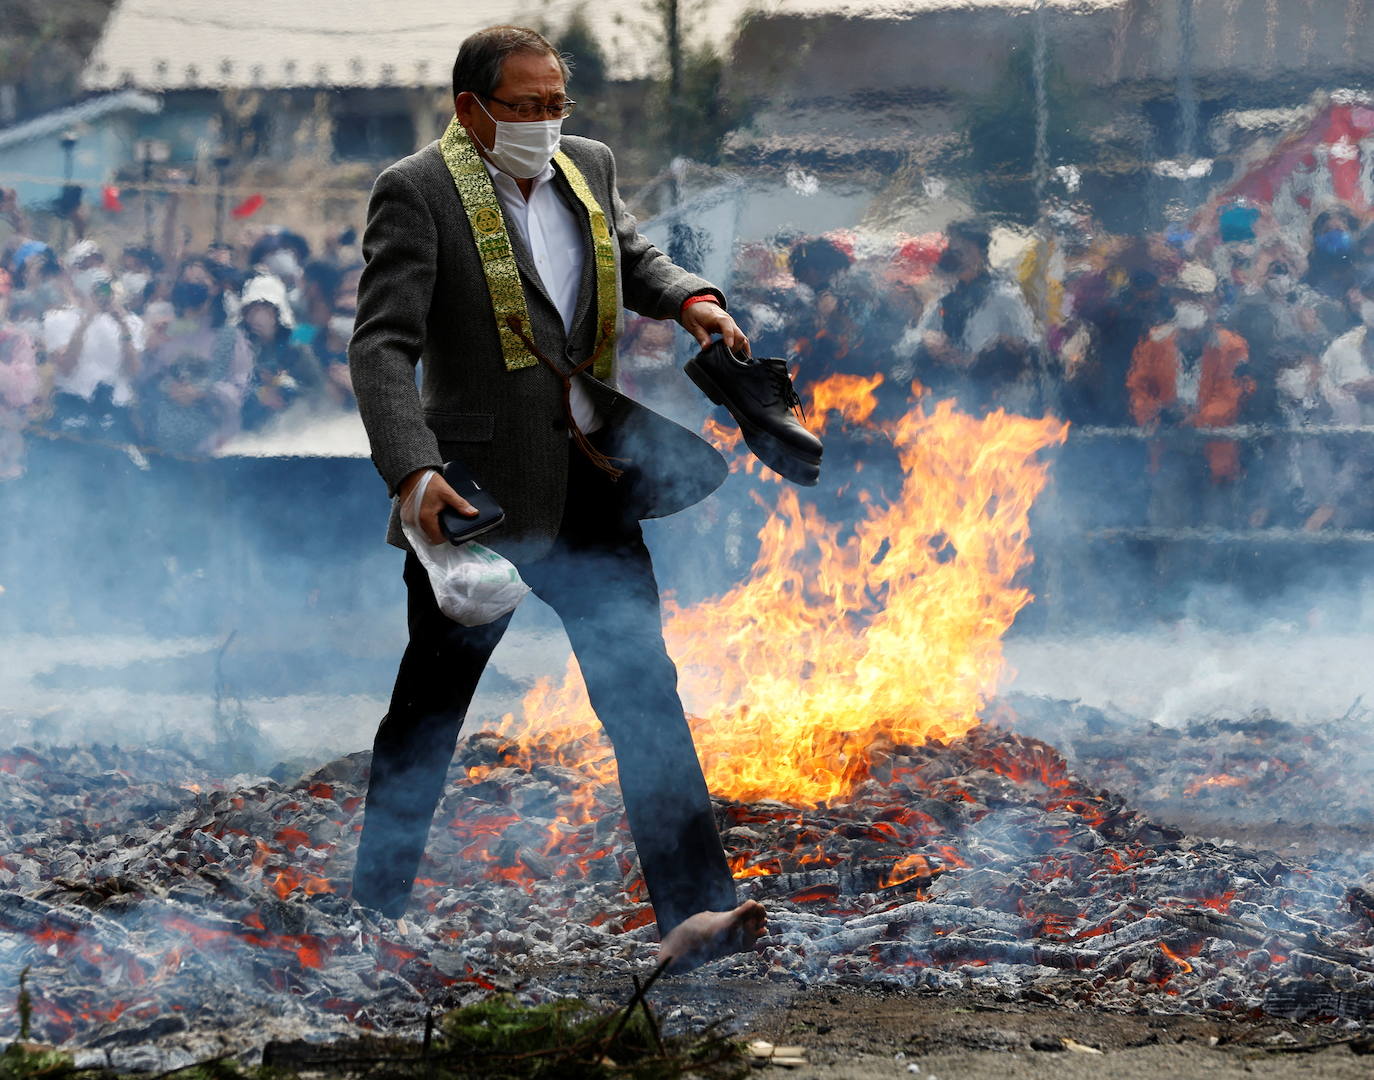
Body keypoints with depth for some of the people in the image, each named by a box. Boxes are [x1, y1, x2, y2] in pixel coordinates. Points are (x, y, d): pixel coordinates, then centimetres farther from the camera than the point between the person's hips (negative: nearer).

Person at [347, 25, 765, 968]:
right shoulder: (418, 192, -11)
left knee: (644, 695, -3)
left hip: (590, 489, 5)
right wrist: (413, 473, -31)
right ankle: (374, 903, 24)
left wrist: (690, 298, 1)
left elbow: (630, 255, 25)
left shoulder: (587, 166, 9)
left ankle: (692, 908, -5)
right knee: (429, 710, 7)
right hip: (477, 491, -5)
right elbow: (383, 348, -17)